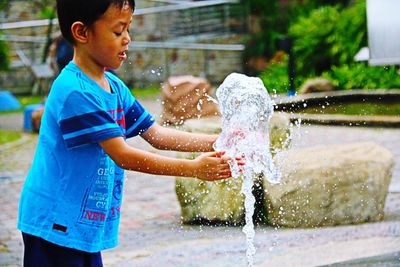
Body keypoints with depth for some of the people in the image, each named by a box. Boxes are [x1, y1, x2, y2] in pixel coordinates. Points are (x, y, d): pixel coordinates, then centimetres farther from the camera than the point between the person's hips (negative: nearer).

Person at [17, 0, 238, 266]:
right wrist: (194, 168, -23)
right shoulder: (75, 92, -22)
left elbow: (156, 134, 8)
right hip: (57, 223, -9)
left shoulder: (115, 87, 7)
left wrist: (218, 142, -4)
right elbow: (122, 155, -24)